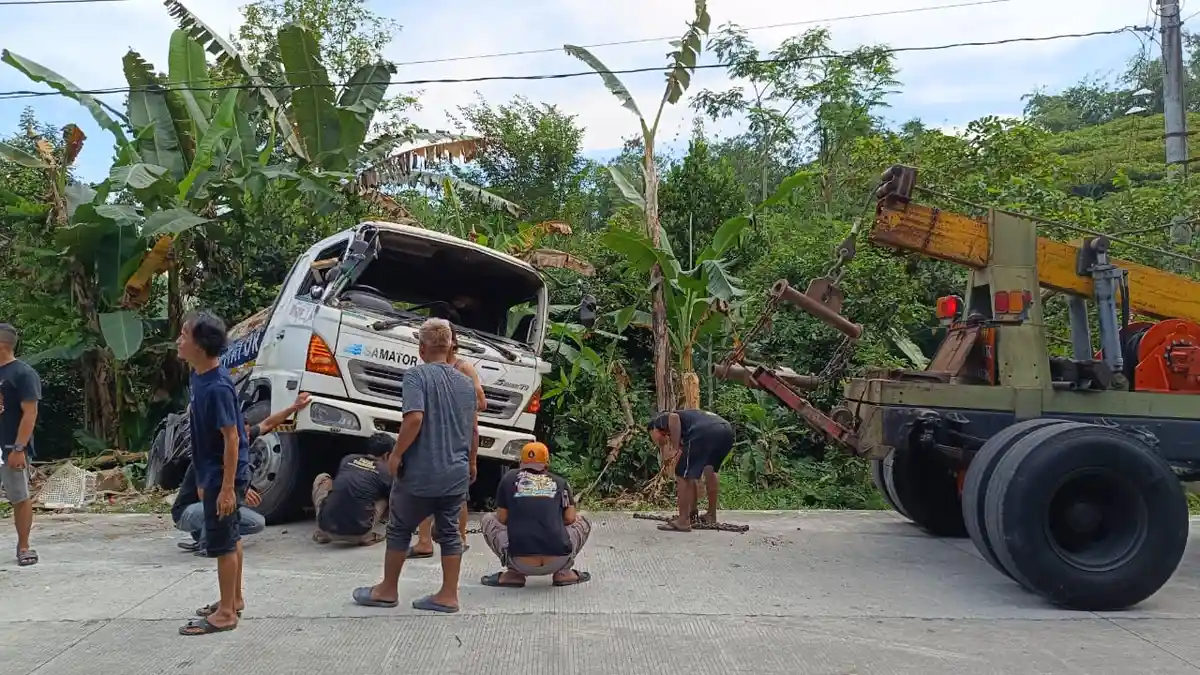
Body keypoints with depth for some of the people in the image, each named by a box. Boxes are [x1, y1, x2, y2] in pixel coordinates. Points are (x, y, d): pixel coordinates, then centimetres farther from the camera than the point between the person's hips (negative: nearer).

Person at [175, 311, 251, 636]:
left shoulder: (217, 387, -24)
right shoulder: (199, 376, 5)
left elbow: (231, 438, -23)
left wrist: (227, 487, -22)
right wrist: (204, 479, 18)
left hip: (224, 475, -9)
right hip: (213, 472, 9)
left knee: (221, 542, 0)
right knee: (230, 537, 18)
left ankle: (226, 613, 11)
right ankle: (234, 600, 31)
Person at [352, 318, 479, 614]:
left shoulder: (416, 375, -10)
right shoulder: (466, 382, 8)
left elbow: (414, 418, -22)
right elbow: (473, 429, 14)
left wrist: (396, 454, -12)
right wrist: (470, 463, 26)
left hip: (420, 473, -5)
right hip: (456, 474, 5)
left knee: (399, 530, 11)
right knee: (448, 532, 11)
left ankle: (388, 590, 23)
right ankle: (448, 595, 13)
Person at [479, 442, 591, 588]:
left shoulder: (509, 478, 12)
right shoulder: (560, 482, 14)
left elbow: (502, 519, 11)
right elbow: (570, 519, 9)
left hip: (520, 563, -1)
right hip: (557, 562, 1)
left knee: (488, 519, 25)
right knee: (583, 522, 30)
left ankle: (514, 573, 11)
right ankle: (564, 572, 13)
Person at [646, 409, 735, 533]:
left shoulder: (659, 421, 24)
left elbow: (674, 417, -6)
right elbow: (693, 477, 41)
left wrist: (675, 449, 0)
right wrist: (693, 508, 46)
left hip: (704, 432, -8)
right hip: (726, 431, 8)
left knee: (682, 476, 7)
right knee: (710, 470, 32)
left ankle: (683, 522, 10)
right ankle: (711, 516, 40)